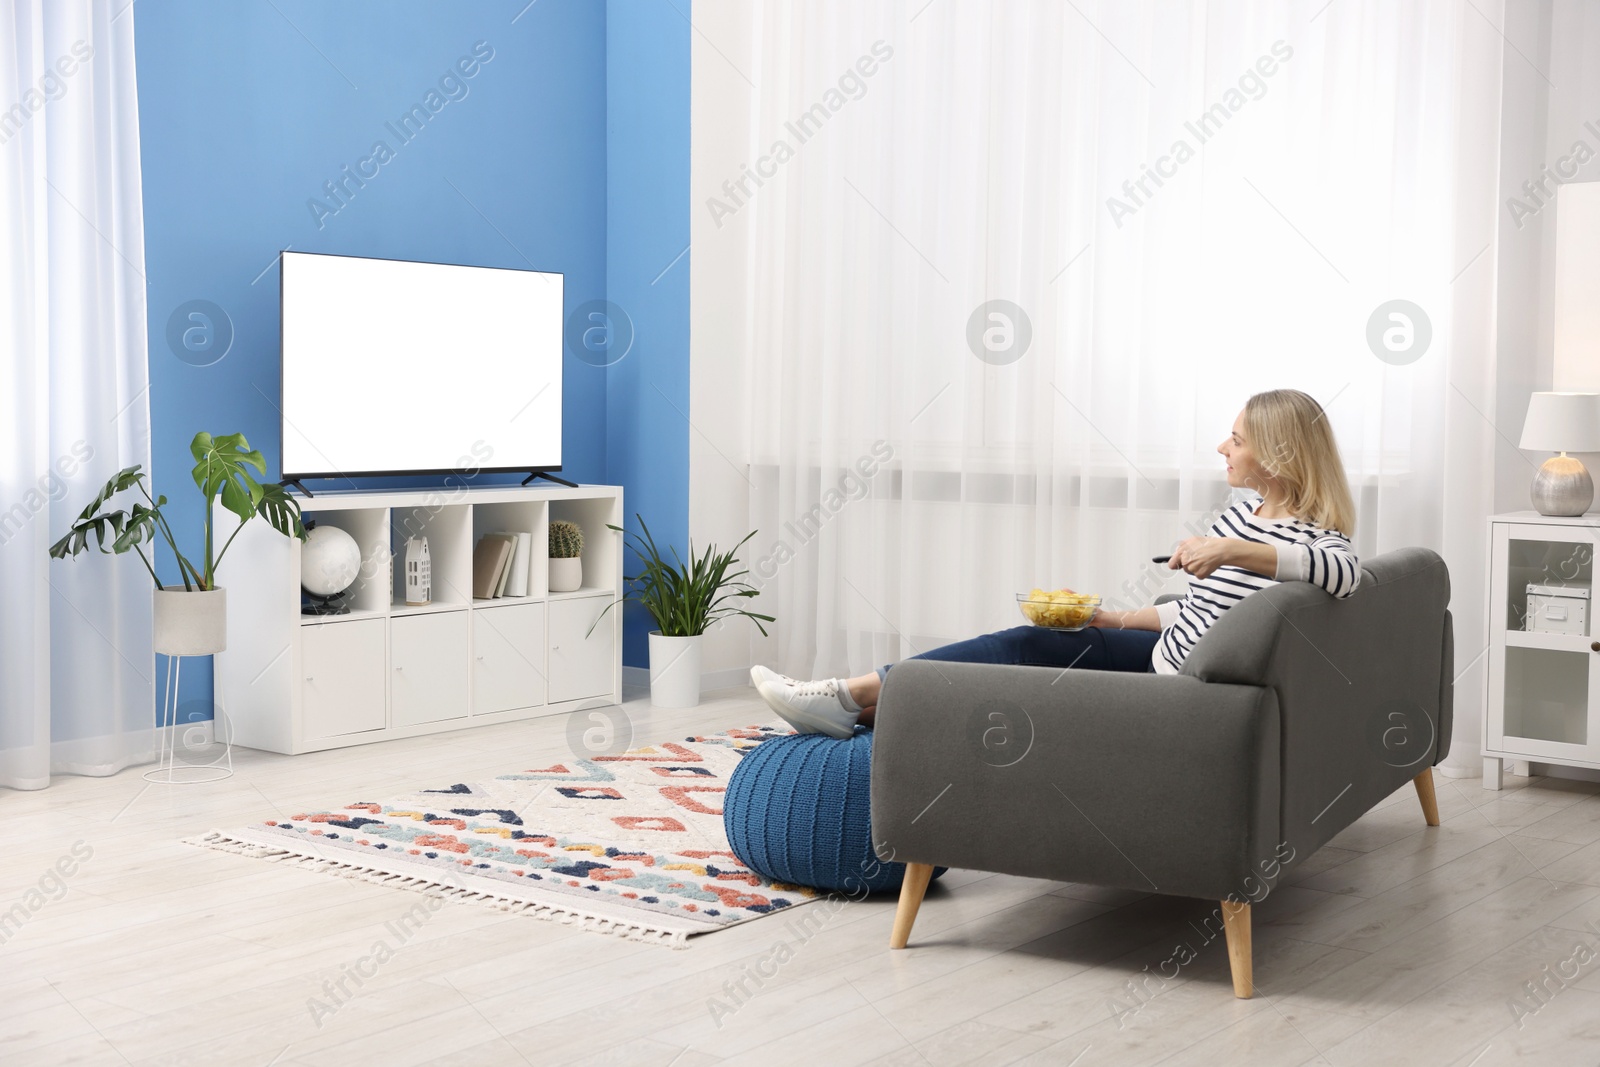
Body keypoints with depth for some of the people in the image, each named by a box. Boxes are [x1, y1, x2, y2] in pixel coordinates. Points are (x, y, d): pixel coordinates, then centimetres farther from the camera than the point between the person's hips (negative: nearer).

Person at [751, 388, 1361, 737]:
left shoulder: (1305, 536, -16)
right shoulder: (1245, 512, 12)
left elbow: (1347, 573, -39)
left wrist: (1235, 550, -44)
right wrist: (1112, 620, 10)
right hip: (1163, 654, 8)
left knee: (1019, 650, -12)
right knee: (1021, 645, -5)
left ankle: (853, 699, -7)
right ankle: (854, 706, -4)